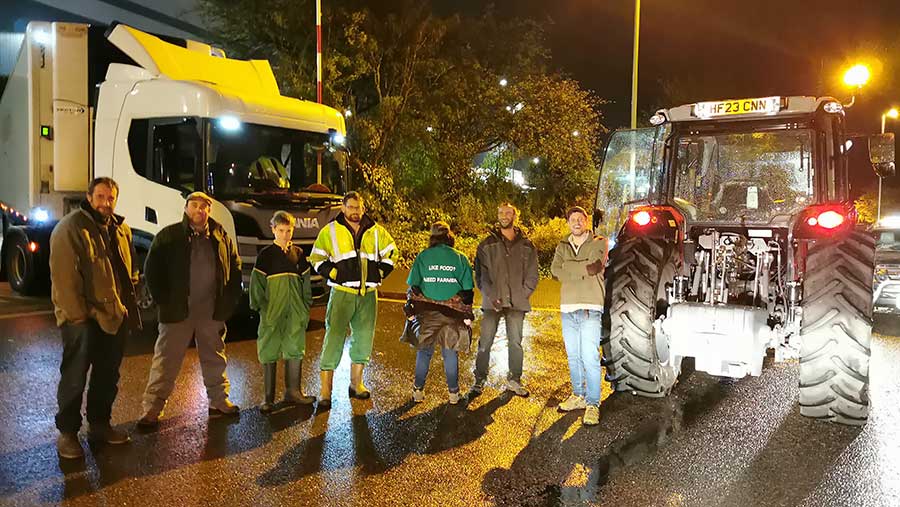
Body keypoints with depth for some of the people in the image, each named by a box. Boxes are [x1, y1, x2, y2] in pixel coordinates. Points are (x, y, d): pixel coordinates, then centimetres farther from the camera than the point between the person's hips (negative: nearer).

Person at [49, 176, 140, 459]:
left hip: (115, 316, 7)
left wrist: (128, 303, 12)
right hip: (83, 319, -7)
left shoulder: (121, 229, 12)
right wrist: (77, 315, -20)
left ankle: (99, 425, 30)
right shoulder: (70, 228, -12)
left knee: (108, 375, 16)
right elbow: (64, 277, -17)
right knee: (75, 377, 1)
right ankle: (67, 433, 15)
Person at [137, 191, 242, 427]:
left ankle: (219, 401, 27)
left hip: (212, 312, 3)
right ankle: (152, 409, 9)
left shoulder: (221, 237, 7)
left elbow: (235, 268, 12)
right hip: (177, 312, -3)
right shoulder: (168, 236, -1)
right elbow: (152, 271, -1)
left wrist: (230, 300, 5)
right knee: (166, 361, 1)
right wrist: (164, 301, -7)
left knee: (215, 359, 14)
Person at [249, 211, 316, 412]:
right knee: (269, 352, 0)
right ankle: (268, 398, 8)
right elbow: (257, 282, -1)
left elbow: (306, 281, 14)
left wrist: (306, 307, 9)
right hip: (272, 311, -3)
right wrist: (260, 307, -8)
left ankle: (293, 392, 18)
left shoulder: (298, 253, 10)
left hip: (295, 312, 4)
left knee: (295, 349, 6)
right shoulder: (266, 254, 0)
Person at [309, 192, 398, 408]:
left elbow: (391, 253, 20)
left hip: (368, 295, 4)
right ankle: (325, 390, -3)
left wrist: (379, 273, 9)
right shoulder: (330, 232, 2)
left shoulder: (377, 232, 9)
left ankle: (356, 383, 25)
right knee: (334, 338, -8)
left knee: (364, 339, 10)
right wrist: (333, 273, -6)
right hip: (342, 293, -3)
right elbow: (317, 258, 6)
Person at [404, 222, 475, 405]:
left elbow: (413, 287, 3)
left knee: (424, 351, 12)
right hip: (453, 314, 0)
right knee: (451, 352, 11)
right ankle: (453, 393, 15)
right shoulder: (460, 258, 4)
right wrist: (468, 315, 8)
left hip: (426, 312, 0)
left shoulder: (423, 257, 3)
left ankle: (418, 391, 15)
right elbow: (467, 289, 4)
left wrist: (410, 310, 9)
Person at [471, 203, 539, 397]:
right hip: (492, 302, -1)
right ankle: (479, 380, 10)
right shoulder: (487, 244, 7)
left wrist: (522, 295, -5)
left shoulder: (526, 246, 10)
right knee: (485, 343, 0)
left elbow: (532, 275, 8)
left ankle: (514, 381, 16)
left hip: (517, 303, 1)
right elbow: (480, 274, 1)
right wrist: (490, 295, -11)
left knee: (516, 343, 5)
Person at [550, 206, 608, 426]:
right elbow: (555, 270, -3)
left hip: (590, 309, -5)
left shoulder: (598, 243, 5)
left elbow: (595, 265, -14)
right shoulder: (562, 247, 16)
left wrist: (568, 268, -8)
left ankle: (593, 404, -3)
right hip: (567, 309, 5)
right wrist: (584, 268, -10)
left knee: (590, 358, -9)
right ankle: (578, 396, 27)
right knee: (573, 357, 13)